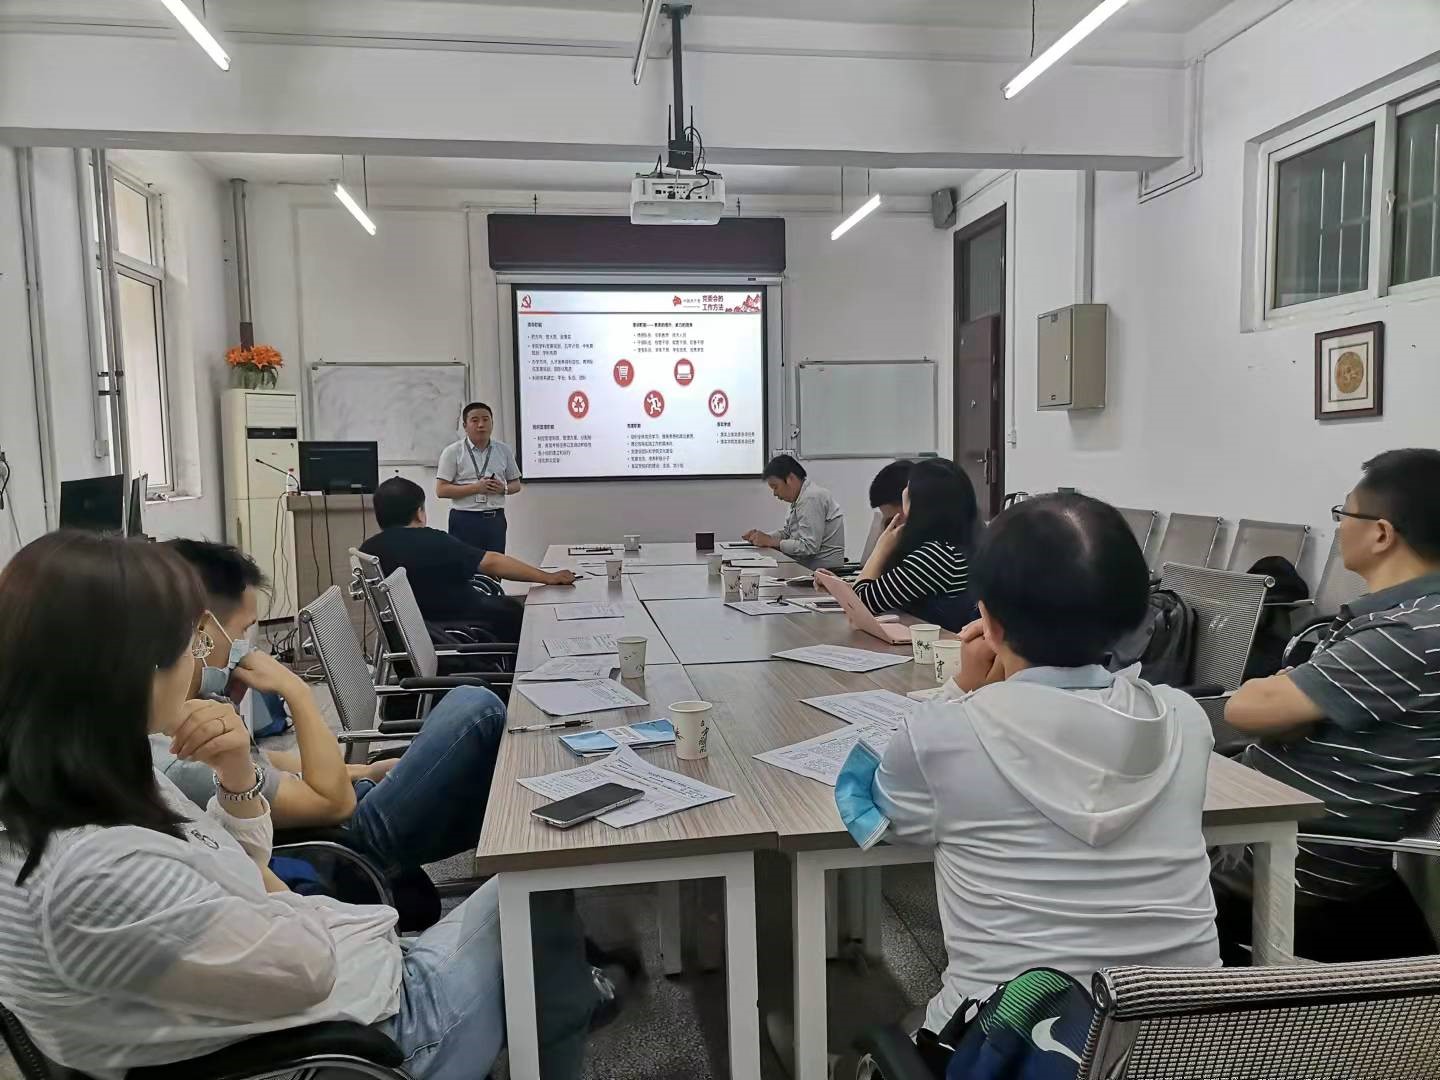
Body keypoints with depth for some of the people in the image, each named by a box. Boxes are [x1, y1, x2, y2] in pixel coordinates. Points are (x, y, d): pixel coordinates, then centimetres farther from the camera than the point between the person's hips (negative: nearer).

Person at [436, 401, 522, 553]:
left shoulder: (504, 450, 10)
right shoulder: (453, 452, -1)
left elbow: (516, 484, 17)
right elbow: (441, 490, -6)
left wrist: (503, 488, -7)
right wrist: (476, 488, -15)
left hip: (496, 519, 4)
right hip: (465, 519, -3)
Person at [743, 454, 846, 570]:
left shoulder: (812, 499, -18)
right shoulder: (800, 497, 13)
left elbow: (809, 546, -23)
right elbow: (787, 531, 19)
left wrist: (770, 542, -16)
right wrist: (765, 537, 1)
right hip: (805, 565, 9)